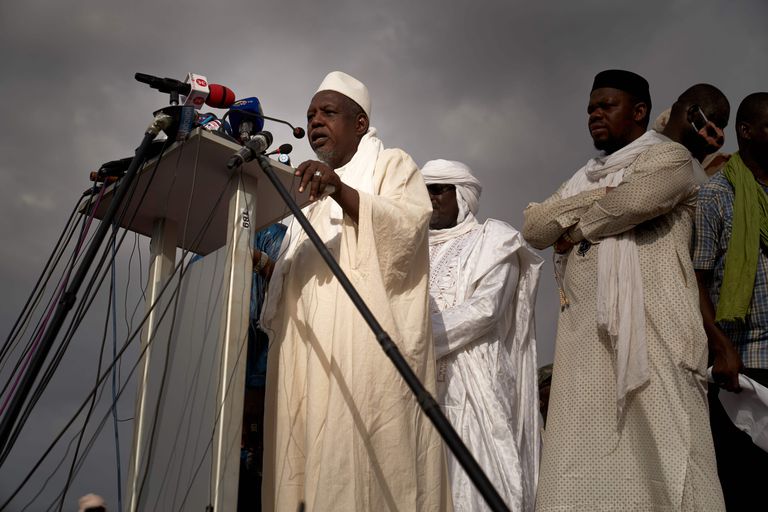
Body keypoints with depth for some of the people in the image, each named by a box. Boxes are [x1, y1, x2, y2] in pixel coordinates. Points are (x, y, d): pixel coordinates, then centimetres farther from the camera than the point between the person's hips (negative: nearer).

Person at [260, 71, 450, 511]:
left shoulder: (391, 165, 11)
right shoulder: (313, 196, 30)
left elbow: (409, 224, -9)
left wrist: (341, 191, -22)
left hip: (370, 347, -6)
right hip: (312, 352, 6)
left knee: (368, 460, -15)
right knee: (317, 460, -3)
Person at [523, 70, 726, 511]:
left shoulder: (668, 157, 7)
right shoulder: (584, 177, 27)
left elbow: (634, 200, -15)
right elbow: (534, 227, 12)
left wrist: (574, 229, 0)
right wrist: (597, 197, 0)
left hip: (651, 334, -6)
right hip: (587, 337, 6)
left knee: (658, 457, -8)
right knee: (584, 464, 1)